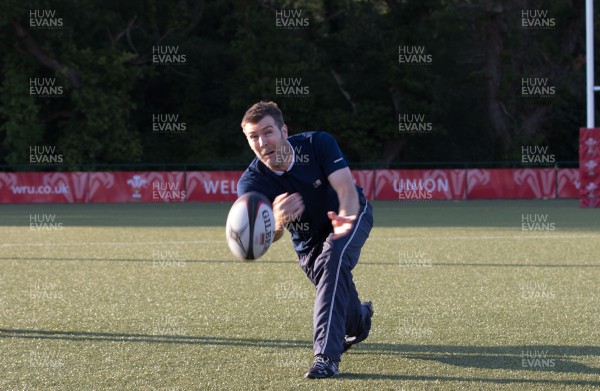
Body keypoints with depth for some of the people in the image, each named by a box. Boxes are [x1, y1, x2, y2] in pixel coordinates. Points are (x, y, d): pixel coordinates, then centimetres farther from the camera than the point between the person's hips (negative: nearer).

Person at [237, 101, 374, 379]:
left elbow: (346, 187, -38)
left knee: (332, 260, -32)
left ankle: (326, 356, -33)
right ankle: (361, 318, 45)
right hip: (308, 242, 3)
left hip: (351, 213, -3)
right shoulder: (251, 183, -26)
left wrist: (347, 217, -61)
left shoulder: (318, 144, -28)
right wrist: (278, 221, -64)